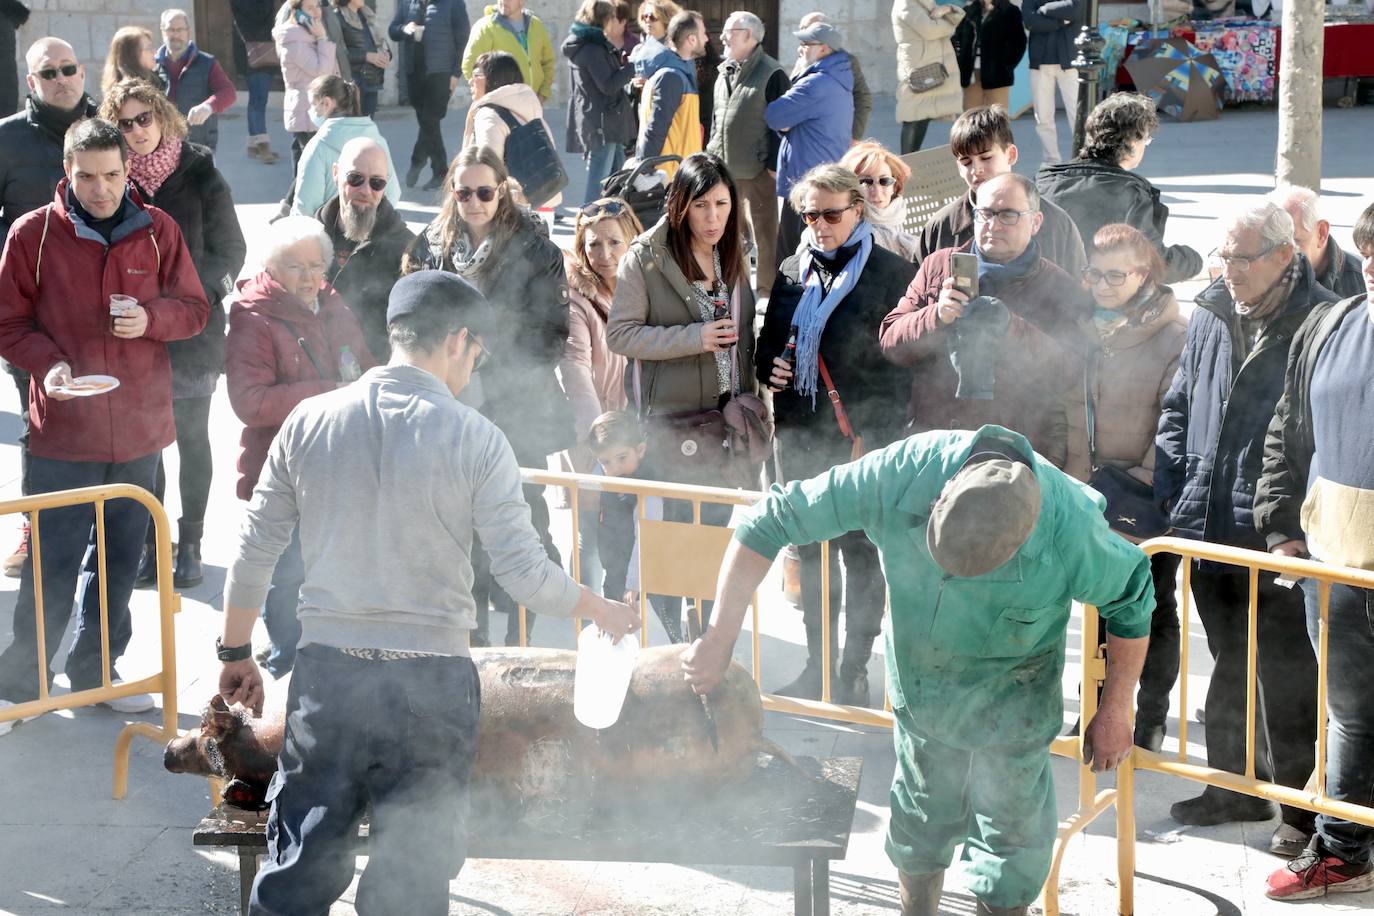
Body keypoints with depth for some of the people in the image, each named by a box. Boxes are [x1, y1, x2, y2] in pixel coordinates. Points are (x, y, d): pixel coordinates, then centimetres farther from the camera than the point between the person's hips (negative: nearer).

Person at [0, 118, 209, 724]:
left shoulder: (156, 230, 0)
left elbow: (194, 308, 6)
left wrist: (152, 318, -15)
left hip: (139, 427, 3)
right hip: (62, 430, -3)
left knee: (120, 559, 14)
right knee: (54, 562, 0)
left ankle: (97, 670, 30)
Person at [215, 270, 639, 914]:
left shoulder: (309, 421, 2)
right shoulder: (474, 439, -8)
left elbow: (254, 552, 6)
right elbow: (525, 573, -7)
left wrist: (236, 653, 19)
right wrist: (600, 612, 11)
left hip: (328, 672, 3)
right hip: (430, 682, -2)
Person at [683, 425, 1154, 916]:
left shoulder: (1072, 534, -37)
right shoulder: (903, 472, -35)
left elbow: (1132, 602, -14)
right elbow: (773, 519, -25)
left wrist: (1114, 712, -6)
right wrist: (719, 638, -27)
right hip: (917, 688, 2)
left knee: (1009, 838, 7)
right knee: (921, 818, 20)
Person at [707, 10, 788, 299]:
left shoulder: (771, 74, -12)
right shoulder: (725, 72, 12)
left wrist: (774, 164, -15)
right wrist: (711, 154, 17)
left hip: (757, 170, -7)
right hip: (723, 168, 7)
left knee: (764, 233, 1)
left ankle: (766, 289, 10)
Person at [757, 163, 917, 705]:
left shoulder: (894, 274, -5)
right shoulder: (792, 273, 13)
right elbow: (768, 341, 24)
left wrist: (879, 431, -15)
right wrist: (768, 368, 0)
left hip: (865, 438, -6)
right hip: (799, 437, 6)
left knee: (861, 554, 1)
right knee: (810, 553, 12)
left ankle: (855, 669, 9)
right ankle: (818, 664, 22)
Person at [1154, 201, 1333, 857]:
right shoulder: (1210, 317, 7)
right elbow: (1178, 407, 18)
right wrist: (1172, 492, 9)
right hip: (1210, 528, 6)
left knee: (1286, 677, 1)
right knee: (1227, 665, 19)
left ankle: (1303, 806, 12)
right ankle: (1234, 785, 32)